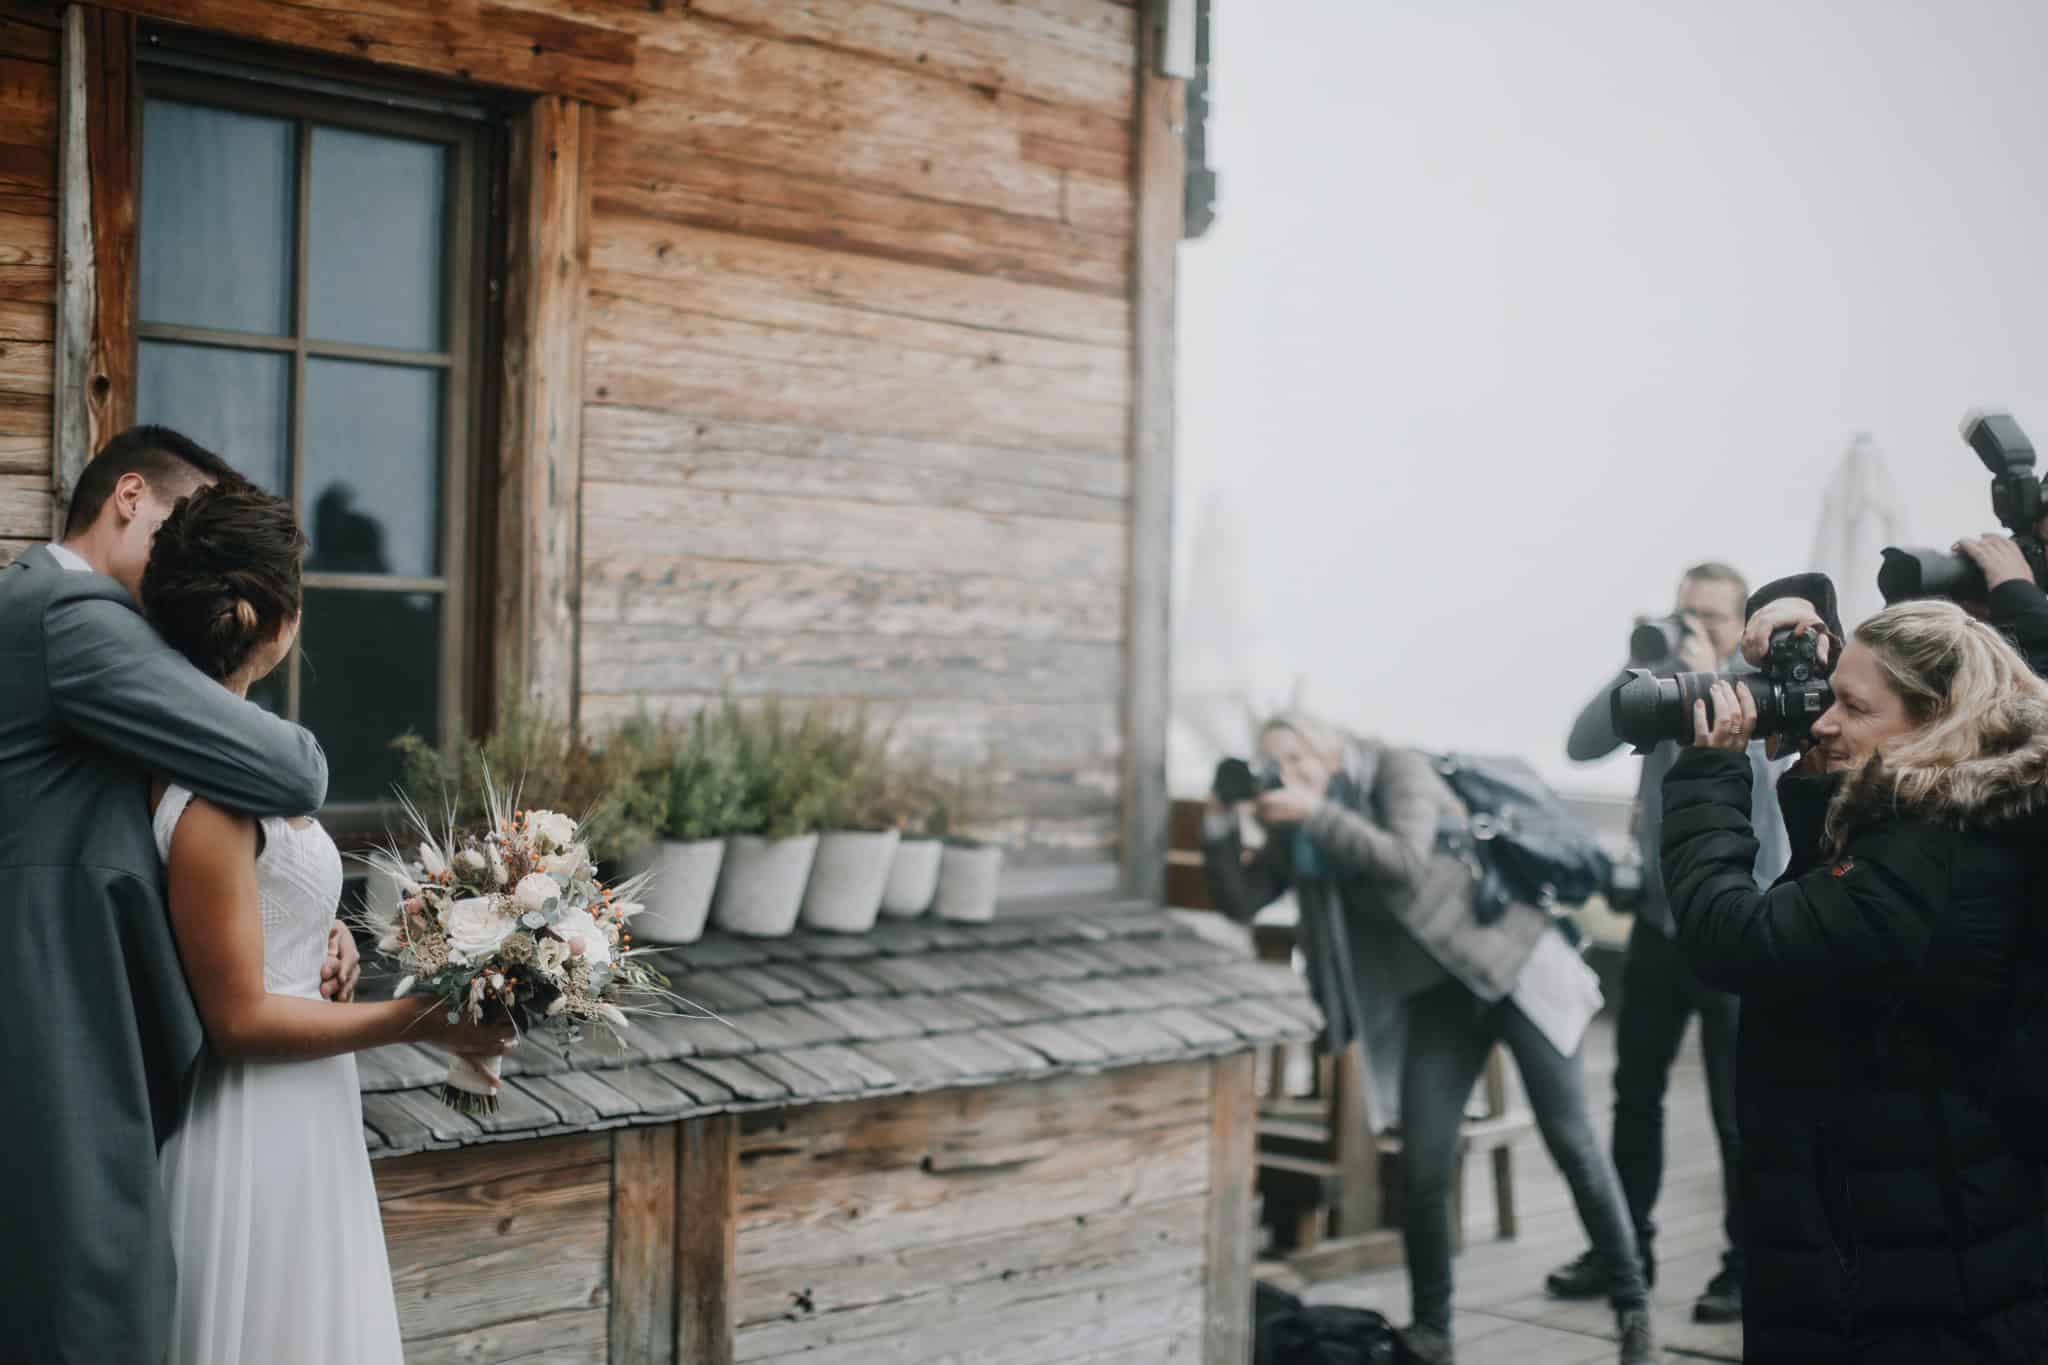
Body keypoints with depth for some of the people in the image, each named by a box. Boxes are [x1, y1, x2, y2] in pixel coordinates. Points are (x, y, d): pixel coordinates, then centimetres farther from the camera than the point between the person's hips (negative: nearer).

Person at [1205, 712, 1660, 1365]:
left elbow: (1407, 862, -27)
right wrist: (1222, 818, -10)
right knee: (1423, 1170, -5)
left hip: (1516, 967, -5)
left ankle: (1632, 1306, 15)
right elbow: (1238, 901, 1)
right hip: (1439, 996, 5)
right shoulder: (1298, 832, 4)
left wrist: (1317, 812, -29)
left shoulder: (1397, 770, -11)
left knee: (1572, 1145, -1)